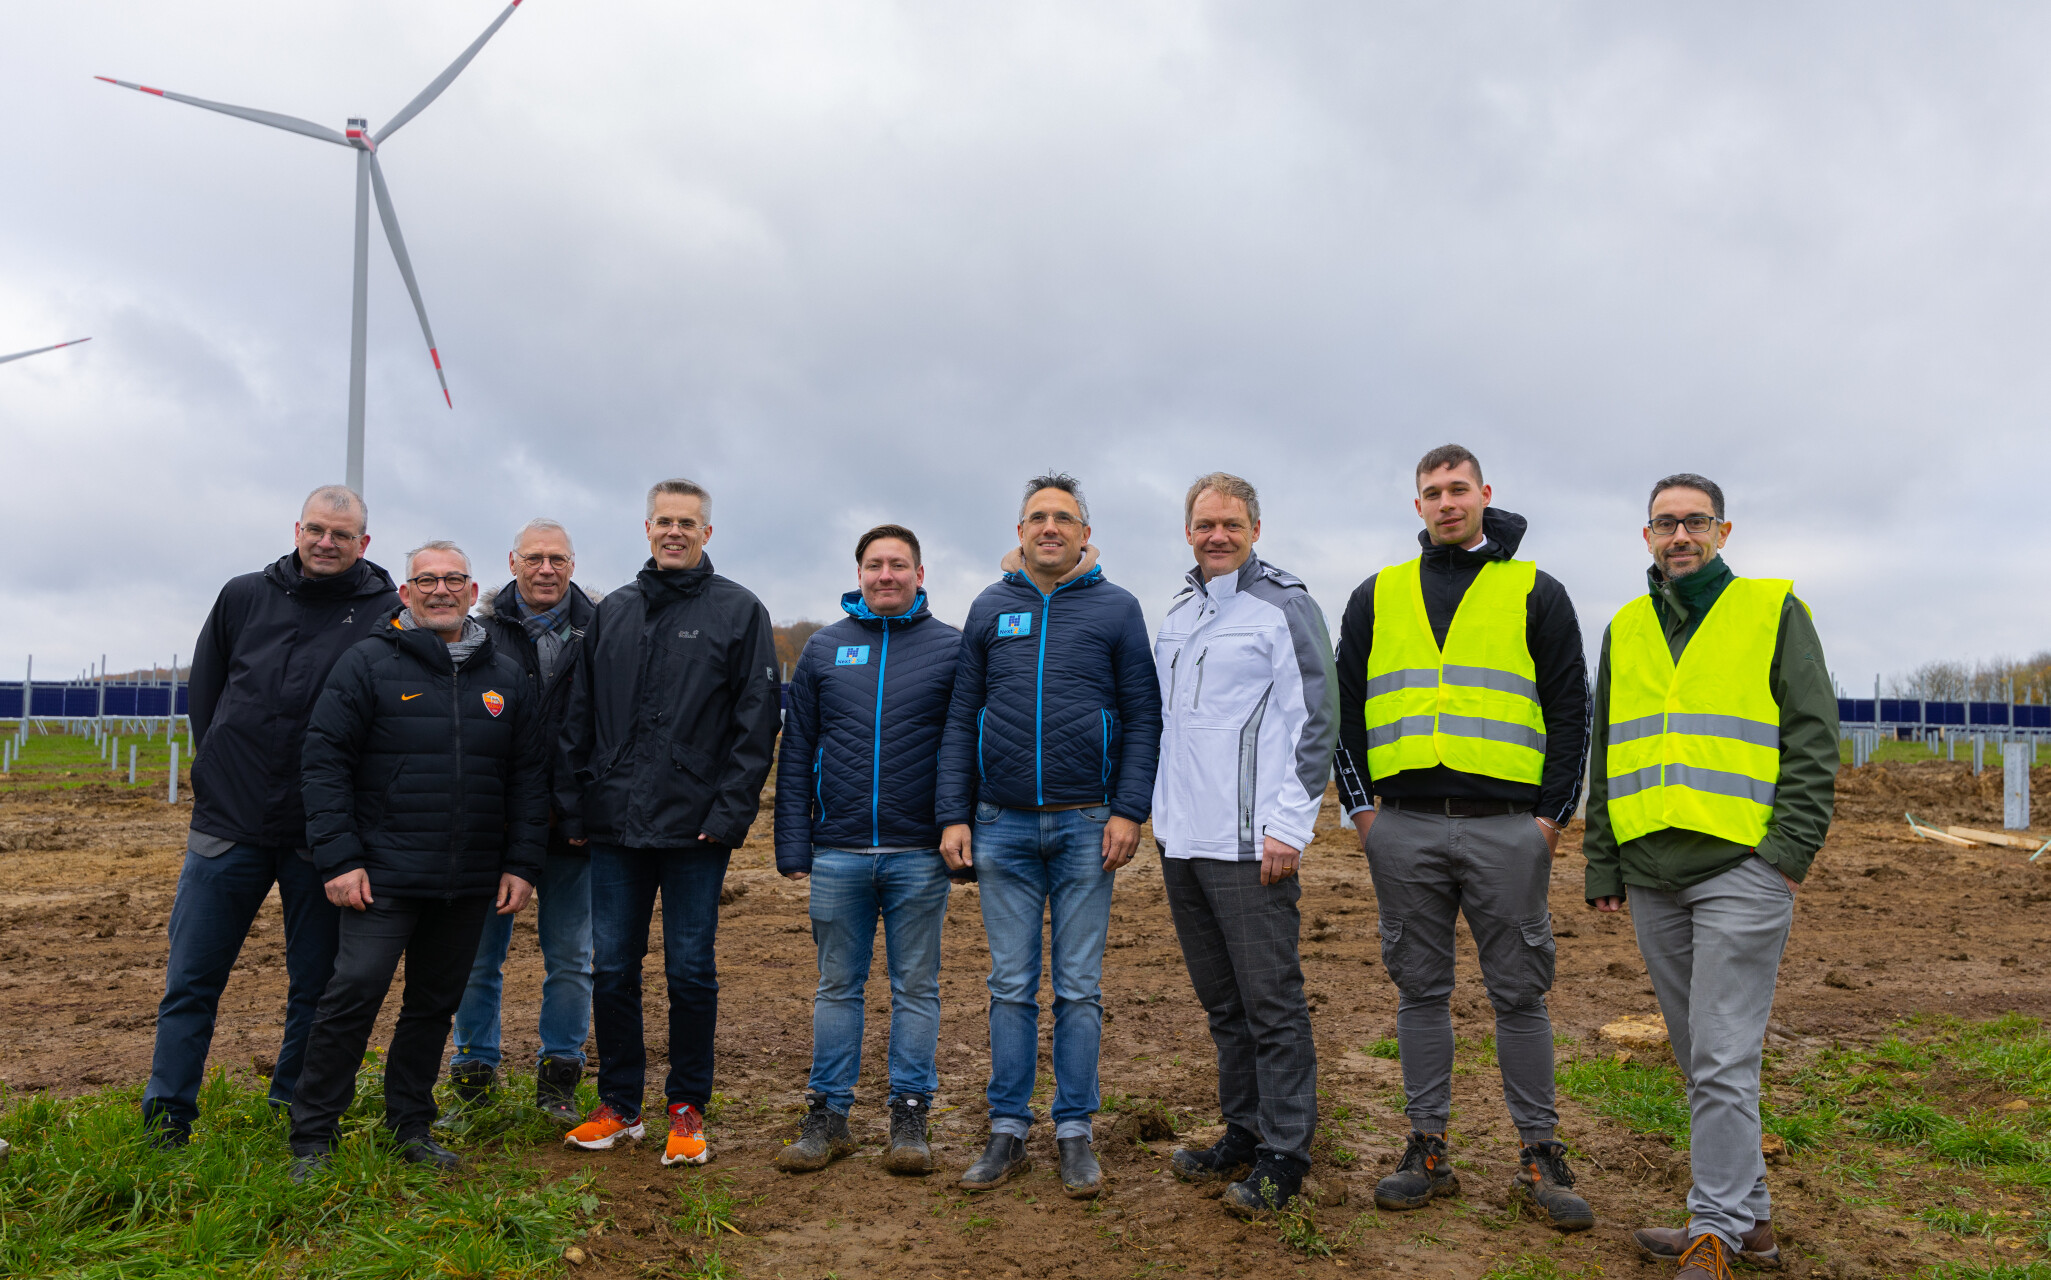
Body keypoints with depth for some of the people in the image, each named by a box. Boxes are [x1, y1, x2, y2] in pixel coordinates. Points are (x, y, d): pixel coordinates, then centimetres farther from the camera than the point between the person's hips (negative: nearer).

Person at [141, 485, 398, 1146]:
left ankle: (296, 1112, 27)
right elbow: (204, 688, 18)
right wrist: (223, 766, 11)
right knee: (190, 981, 6)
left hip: (321, 838, -2)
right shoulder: (244, 597, 7)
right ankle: (166, 1117, 19)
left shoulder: (388, 615, -3)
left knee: (315, 986, 9)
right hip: (229, 823, 2)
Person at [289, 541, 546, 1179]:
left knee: (436, 1003, 12)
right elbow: (326, 759, -4)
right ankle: (312, 1138, 7)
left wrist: (522, 863, 5)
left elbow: (529, 775, 12)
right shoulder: (368, 662, -1)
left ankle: (412, 1126, 26)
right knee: (354, 996, -7)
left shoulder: (506, 676, 10)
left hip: (471, 884, 4)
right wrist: (338, 858, -11)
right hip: (385, 875, -4)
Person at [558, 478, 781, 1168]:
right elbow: (579, 717, 14)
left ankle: (687, 1110, 17)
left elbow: (756, 722, -4)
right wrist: (574, 804, 6)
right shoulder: (613, 612, 13)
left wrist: (729, 813, -12)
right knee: (612, 970, 9)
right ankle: (619, 1105, 23)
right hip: (615, 826, 4)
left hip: (696, 828, -4)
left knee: (691, 974, 3)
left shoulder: (738, 611, 1)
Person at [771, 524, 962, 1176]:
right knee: (838, 986, 10)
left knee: (916, 986, 7)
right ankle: (828, 1114, 19)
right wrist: (794, 847, 2)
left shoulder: (952, 649, 2)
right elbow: (795, 754, 8)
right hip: (839, 853, 2)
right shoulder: (823, 648, 8)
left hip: (919, 854, -2)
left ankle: (910, 1115, 17)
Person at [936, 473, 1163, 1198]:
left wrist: (1129, 811, -9)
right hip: (1003, 827, 2)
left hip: (1086, 826, -2)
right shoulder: (990, 609, 9)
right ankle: (1008, 1132, 17)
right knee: (1011, 986, 8)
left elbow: (1143, 716, 0)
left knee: (1079, 987, 5)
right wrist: (953, 817, 1)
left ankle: (1075, 1133, 15)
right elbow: (961, 720, 8)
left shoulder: (1115, 609, 3)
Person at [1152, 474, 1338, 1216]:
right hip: (1181, 842, 7)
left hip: (1250, 846, -7)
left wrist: (1289, 827, -15)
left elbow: (1316, 724, -10)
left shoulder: (1284, 607, -5)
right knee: (1221, 1000, 15)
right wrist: (1161, 812, 17)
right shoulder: (1176, 618, 16)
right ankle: (1243, 1131, 27)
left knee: (1271, 1000, -2)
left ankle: (1284, 1153, 8)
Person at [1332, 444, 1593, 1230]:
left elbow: (1570, 710, 5)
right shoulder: (1377, 597, 12)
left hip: (1505, 827, -2)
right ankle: (1428, 1150, 18)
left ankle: (1539, 1158, 14)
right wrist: (1360, 804, 4)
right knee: (1420, 989, 8)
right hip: (1404, 827, 2)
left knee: (1519, 993, 3)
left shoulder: (1535, 594, 7)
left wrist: (1553, 813, -3)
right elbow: (1346, 706, 13)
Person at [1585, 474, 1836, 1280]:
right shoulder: (1625, 630, 15)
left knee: (1722, 1058, -7)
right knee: (1699, 1055, 11)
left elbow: (1812, 737, -1)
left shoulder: (1774, 611, 3)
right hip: (1652, 875, 5)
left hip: (1740, 867, -5)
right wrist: (1602, 866, 12)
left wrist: (1790, 851, -11)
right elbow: (1606, 758, 18)